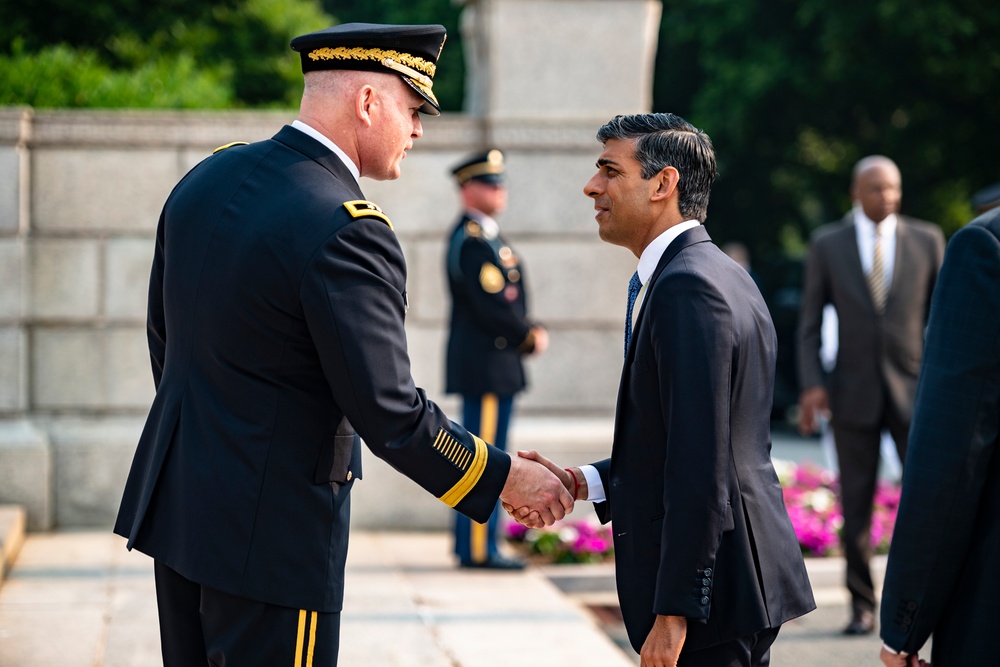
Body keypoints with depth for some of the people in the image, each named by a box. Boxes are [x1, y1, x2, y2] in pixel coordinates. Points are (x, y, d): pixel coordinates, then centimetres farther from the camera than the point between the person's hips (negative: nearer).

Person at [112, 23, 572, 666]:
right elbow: (389, 414, -21)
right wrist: (504, 478, -9)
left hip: (175, 496, 9)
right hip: (269, 532, -9)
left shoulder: (206, 178, 4)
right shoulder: (347, 231, -22)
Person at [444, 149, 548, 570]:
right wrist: (531, 337, -10)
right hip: (486, 364, -10)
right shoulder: (471, 240, -16)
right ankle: (478, 548, -3)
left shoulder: (482, 235, 17)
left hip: (493, 364, 10)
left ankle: (472, 543, 19)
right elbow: (491, 306, -21)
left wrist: (528, 332, 4)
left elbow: (508, 299, 19)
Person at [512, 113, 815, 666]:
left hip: (710, 596, -10)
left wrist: (674, 611, -22)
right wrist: (584, 483, 6)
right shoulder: (726, 277, 14)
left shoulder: (687, 287, -17)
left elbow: (701, 468, -23)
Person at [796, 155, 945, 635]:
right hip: (854, 392, 0)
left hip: (912, 391, 0)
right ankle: (862, 608, 13)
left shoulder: (927, 240, 3)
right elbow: (810, 321, 3)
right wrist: (810, 385, -8)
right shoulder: (827, 244, 2)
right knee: (855, 506, 3)